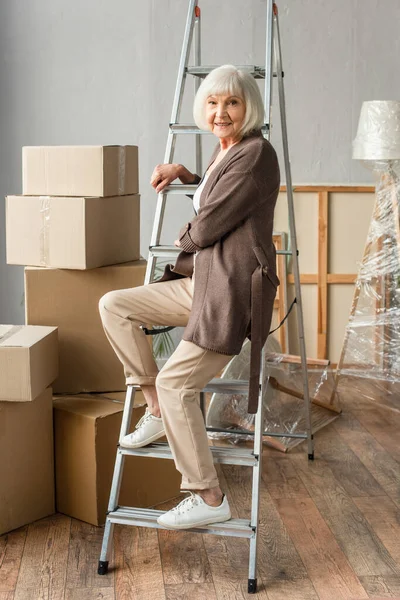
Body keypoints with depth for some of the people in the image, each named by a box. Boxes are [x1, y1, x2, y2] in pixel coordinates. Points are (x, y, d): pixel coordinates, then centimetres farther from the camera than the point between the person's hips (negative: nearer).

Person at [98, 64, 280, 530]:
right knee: (113, 306, 7)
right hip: (201, 281, 10)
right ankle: (157, 409, 11)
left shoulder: (256, 154, -15)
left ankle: (209, 499, 1)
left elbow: (209, 226, -15)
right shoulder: (224, 150, 14)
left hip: (235, 288, -10)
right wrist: (182, 173, 21)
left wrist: (186, 238, 7)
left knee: (175, 382, -11)